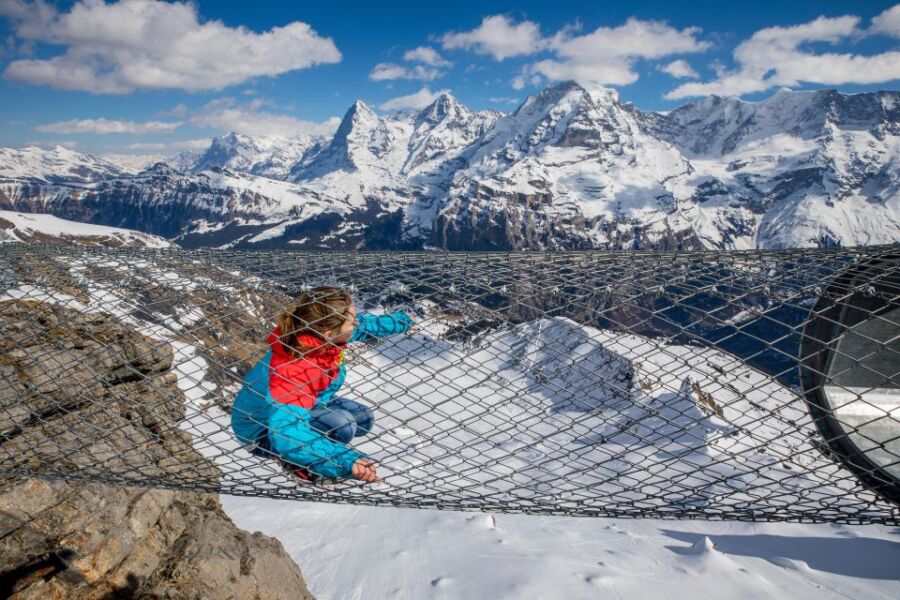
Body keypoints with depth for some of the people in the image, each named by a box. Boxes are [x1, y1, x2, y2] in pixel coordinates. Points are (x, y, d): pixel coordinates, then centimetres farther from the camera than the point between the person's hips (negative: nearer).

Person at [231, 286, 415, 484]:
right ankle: (299, 463, -3)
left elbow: (366, 324, 2)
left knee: (362, 419, 3)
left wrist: (402, 321, 17)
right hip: (264, 429, -8)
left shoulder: (322, 337, -19)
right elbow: (285, 434, -49)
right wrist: (347, 462, -58)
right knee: (340, 425, -29)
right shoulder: (294, 370, -42)